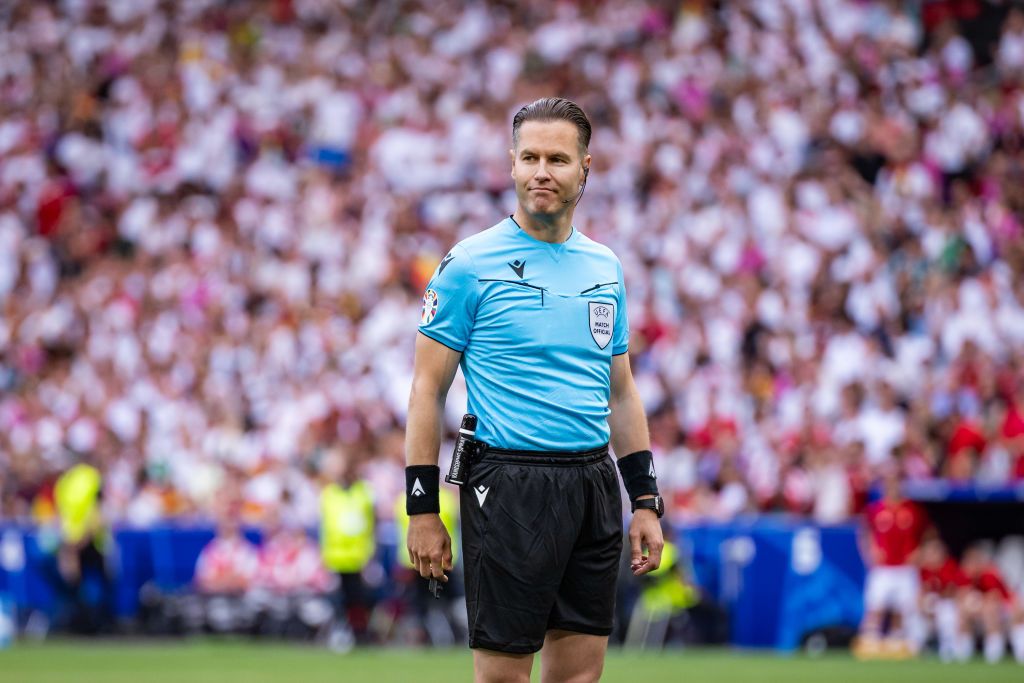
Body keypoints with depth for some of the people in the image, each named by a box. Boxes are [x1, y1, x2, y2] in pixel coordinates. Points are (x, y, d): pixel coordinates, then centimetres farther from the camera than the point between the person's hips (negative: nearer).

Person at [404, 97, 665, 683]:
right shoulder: (470, 264, -4)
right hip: (510, 486, -5)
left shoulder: (606, 268, 12)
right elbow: (428, 388, -3)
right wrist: (423, 510, -9)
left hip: (594, 481, 5)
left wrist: (647, 502, 12)